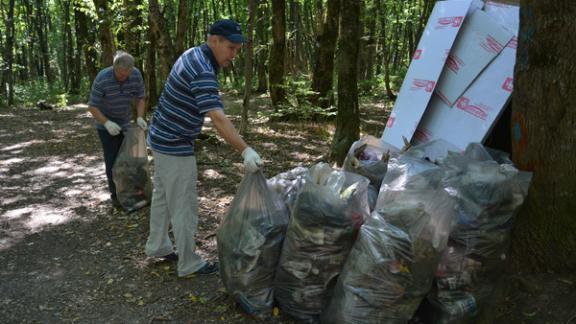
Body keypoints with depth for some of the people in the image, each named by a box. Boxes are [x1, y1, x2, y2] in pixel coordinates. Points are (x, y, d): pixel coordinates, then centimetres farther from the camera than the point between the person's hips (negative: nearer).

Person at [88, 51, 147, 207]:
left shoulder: (136, 75, -18)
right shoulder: (102, 79, -28)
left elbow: (140, 98, -5)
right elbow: (92, 107, -22)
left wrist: (140, 117, -21)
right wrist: (107, 123, -36)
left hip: (124, 123, 4)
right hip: (106, 124, -4)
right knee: (112, 158, -4)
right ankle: (115, 193, 7)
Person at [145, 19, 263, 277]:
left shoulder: (193, 55, 5)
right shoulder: (202, 72, -26)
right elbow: (218, 119, -37)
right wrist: (245, 151, -43)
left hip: (162, 138, 10)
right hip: (175, 146, -10)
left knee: (163, 196, 21)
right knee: (184, 206, 1)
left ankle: (157, 246, 36)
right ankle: (189, 263, 13)